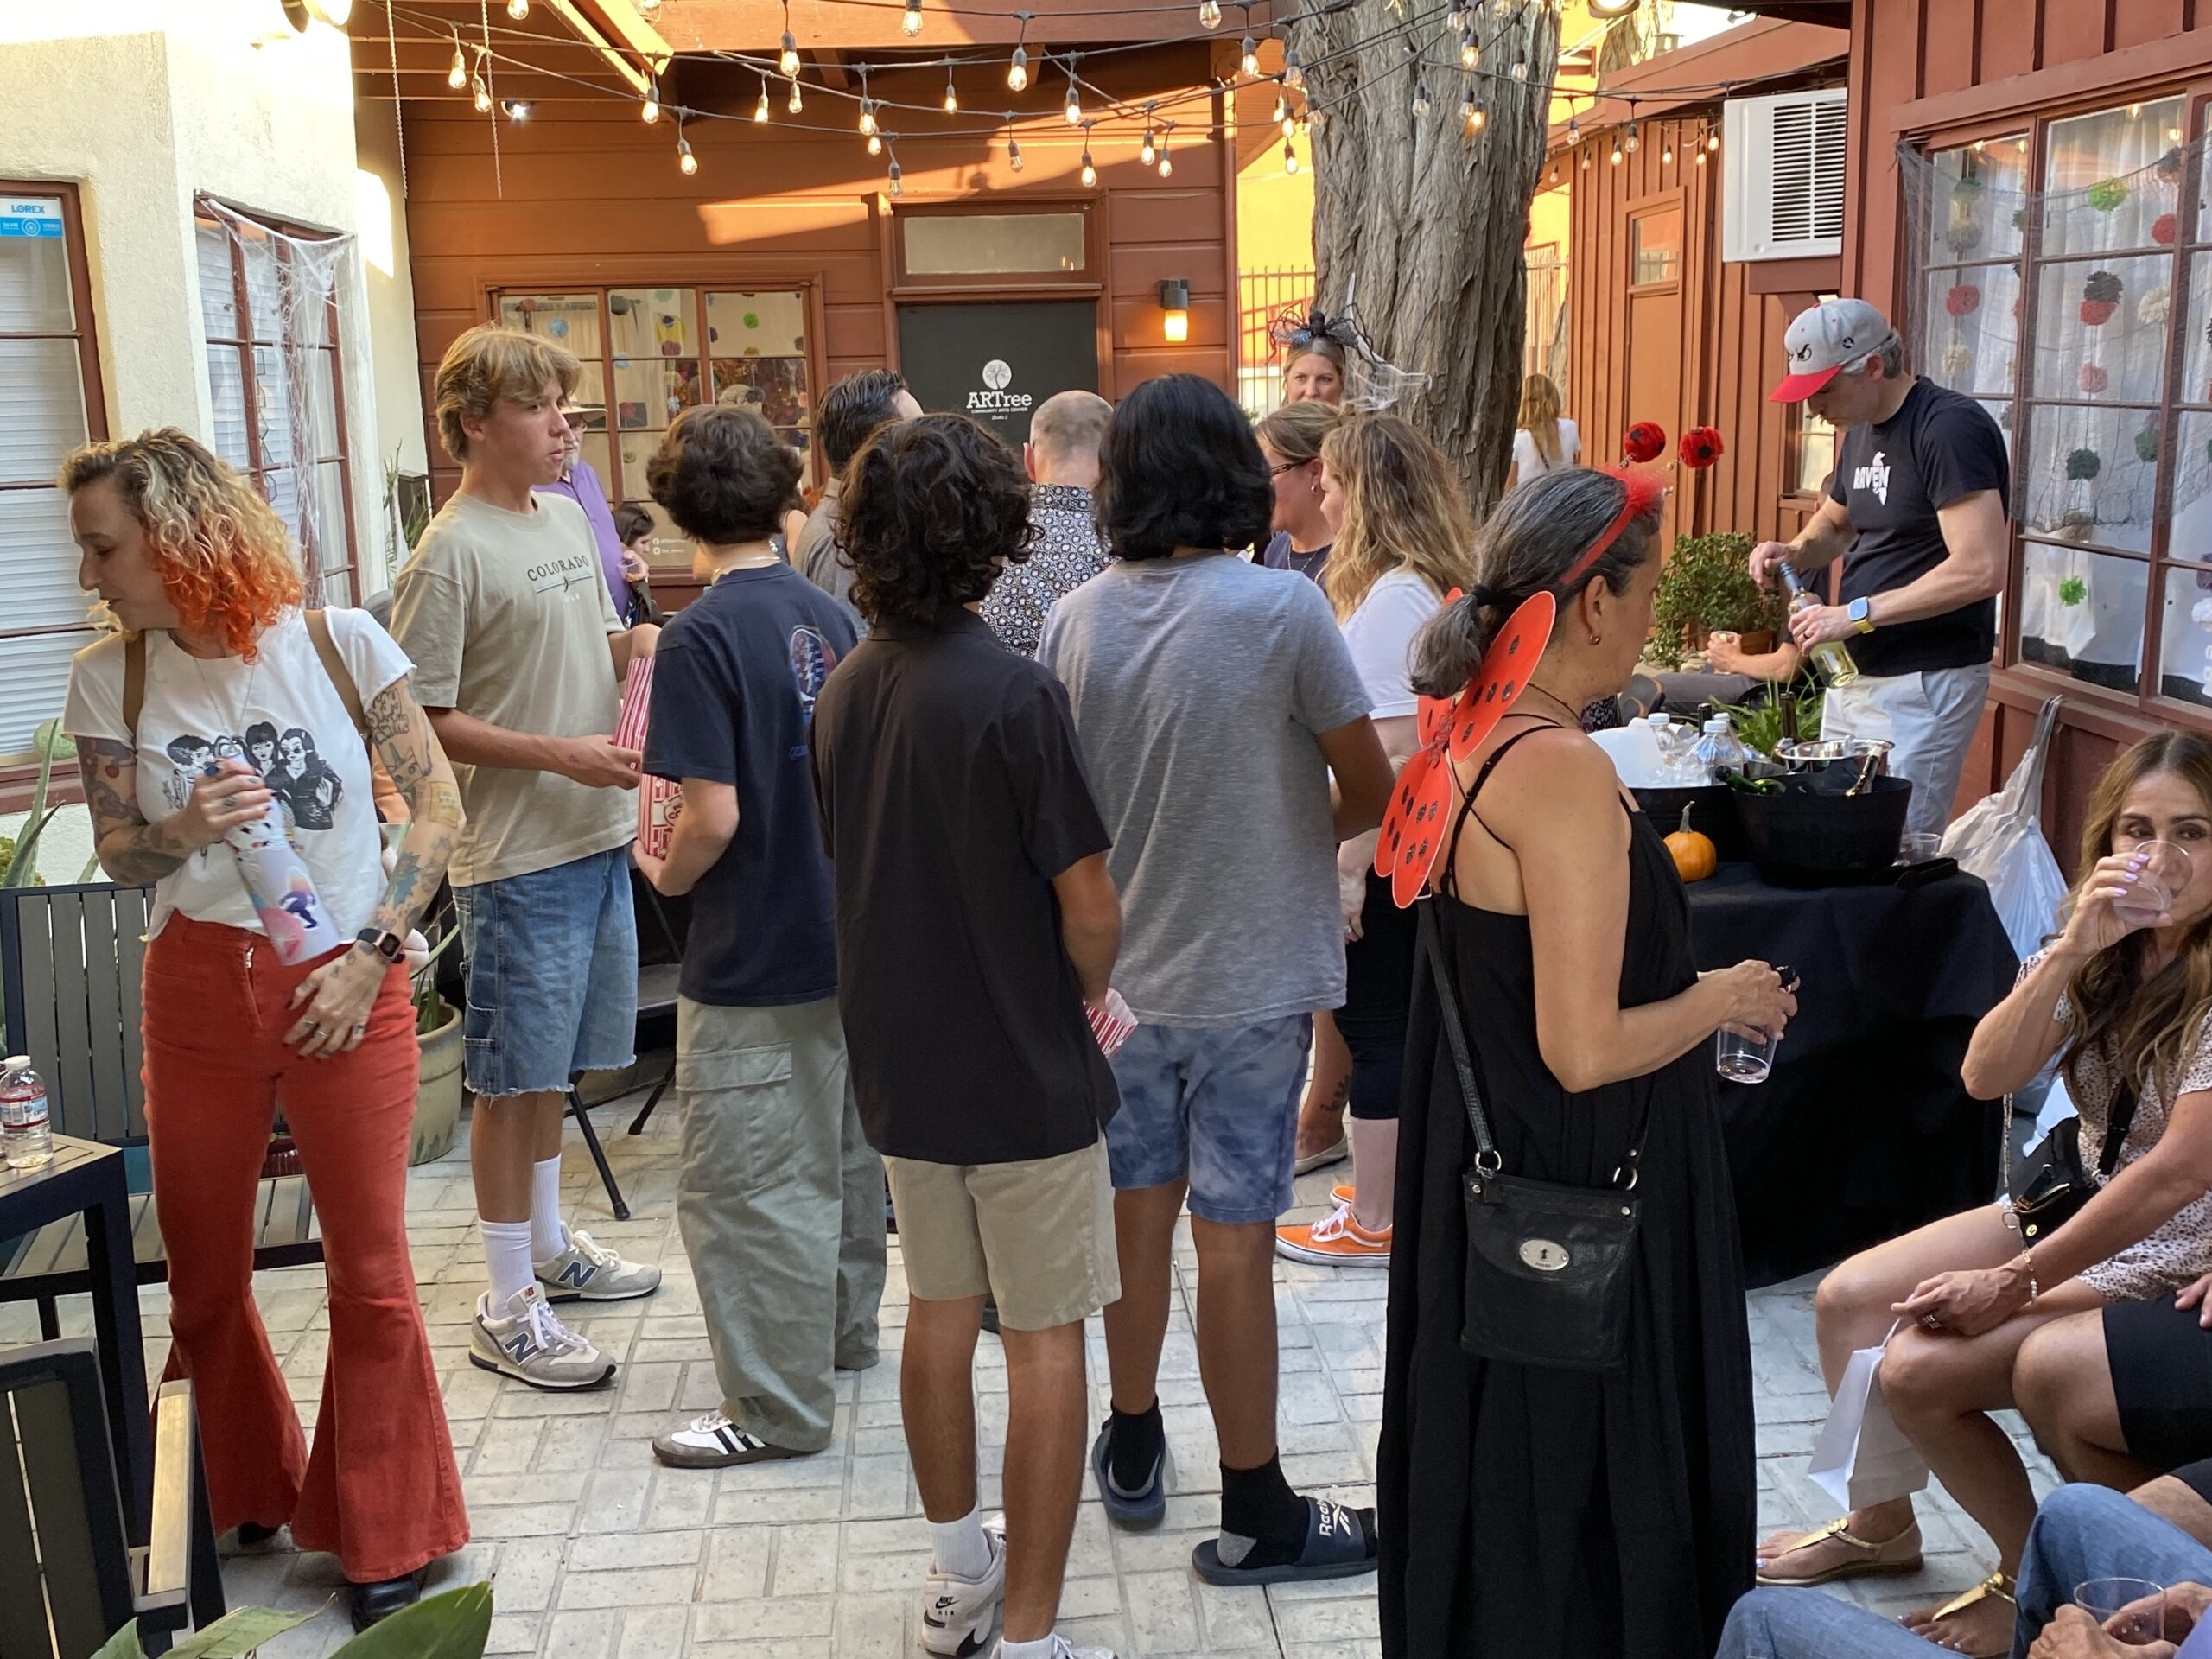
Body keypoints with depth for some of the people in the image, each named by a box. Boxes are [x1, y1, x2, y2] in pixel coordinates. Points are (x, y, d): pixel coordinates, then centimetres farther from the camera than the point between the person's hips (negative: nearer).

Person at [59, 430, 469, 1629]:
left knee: (371, 1271, 2)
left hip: (348, 989, -2)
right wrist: (183, 832, -18)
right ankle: (245, 1498, 34)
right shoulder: (111, 678, 0)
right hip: (199, 990, 3)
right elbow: (116, 854, 4)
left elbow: (437, 807, -3)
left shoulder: (340, 645, -7)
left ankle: (383, 1542, 19)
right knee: (202, 1269, 11)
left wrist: (371, 953, -9)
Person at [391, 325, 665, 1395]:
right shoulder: (450, 555, -14)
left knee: (555, 1066, 19)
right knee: (514, 1079, 1)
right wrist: (560, 754, -21)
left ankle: (550, 1248, 35)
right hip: (518, 857, -8)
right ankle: (507, 1308, 12)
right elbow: (421, 722, -15)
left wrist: (634, 647, 1)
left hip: (599, 837, 8)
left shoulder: (564, 516, 11)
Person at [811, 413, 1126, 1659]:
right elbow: (1090, 909, -19)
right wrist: (1089, 998, 1)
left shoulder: (845, 690, 0)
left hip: (902, 1058, 7)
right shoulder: (1013, 693, -21)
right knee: (1047, 1335, 5)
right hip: (1024, 1067, -6)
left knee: (941, 1309, 20)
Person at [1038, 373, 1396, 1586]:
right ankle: (1253, 1515, 15)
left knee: (1136, 1210, 18)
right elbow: (1370, 792, -9)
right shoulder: (1280, 609, -15)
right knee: (1233, 1239, 2)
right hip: (1248, 976, -4)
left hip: (1120, 966, 5)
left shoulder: (1075, 620, -3)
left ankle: (1132, 1450, 34)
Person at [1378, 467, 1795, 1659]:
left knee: (1495, 1460, 24)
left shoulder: (1467, 737, 4)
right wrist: (1722, 999, -10)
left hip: (1479, 1171, 9)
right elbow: (1586, 1050, -26)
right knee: (1576, 1483, 9)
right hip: (1578, 1193, -9)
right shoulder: (1566, 771, -25)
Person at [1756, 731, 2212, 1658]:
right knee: (1846, 1299, 0)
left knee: (1920, 1368, -19)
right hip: (2077, 1205, 8)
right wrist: (2074, 948, -28)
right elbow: (1986, 1076, -14)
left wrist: (2012, 1287, -22)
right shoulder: (2100, 946, -2)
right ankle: (1882, 1525, 20)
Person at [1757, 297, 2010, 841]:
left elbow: (1981, 569, -25)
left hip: (1922, 684, -9)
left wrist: (1856, 614, -23)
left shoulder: (1950, 428, -17)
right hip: (1855, 674, 9)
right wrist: (1793, 552, 5)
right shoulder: (1861, 430, 11)